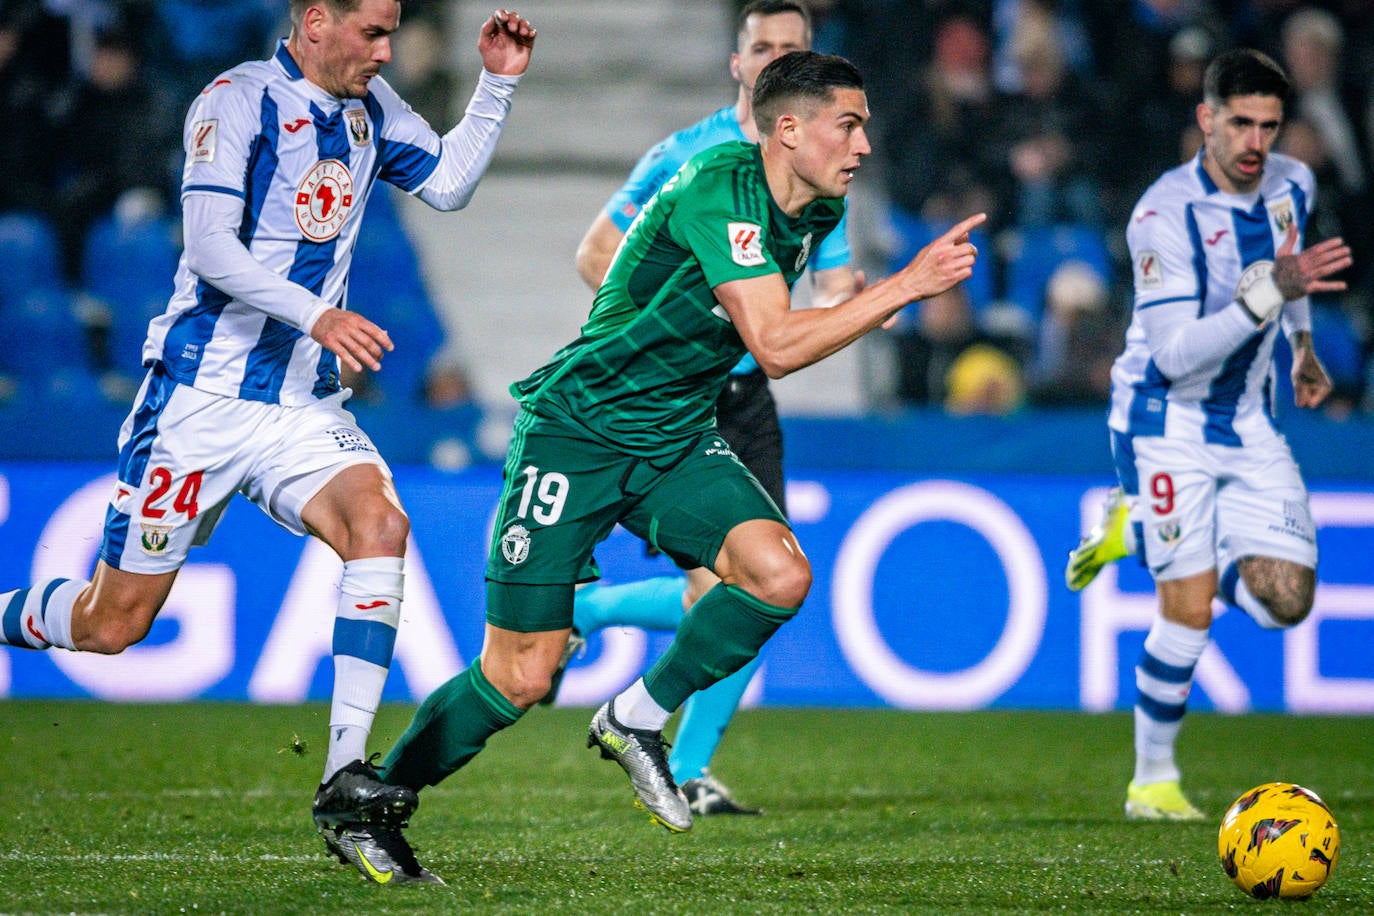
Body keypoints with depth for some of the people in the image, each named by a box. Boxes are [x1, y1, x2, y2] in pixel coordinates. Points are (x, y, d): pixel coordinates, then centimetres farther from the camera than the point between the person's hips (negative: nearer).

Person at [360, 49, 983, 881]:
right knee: (521, 678, -8)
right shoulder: (717, 189, -24)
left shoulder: (820, 211, 2)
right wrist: (906, 287, -30)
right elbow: (776, 345, -31)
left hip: (678, 439, 7)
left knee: (780, 573, -19)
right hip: (577, 431, -7)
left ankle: (636, 720, 3)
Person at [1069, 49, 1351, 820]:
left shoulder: (1292, 185, -2)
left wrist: (1304, 343, 23)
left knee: (1286, 601, -3)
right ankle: (1153, 780, 7)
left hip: (1250, 423, 6)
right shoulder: (1165, 215, -22)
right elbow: (1174, 354, -29)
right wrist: (1270, 291, -36)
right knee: (1189, 613, -12)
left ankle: (1144, 527, 22)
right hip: (1168, 424, -6)